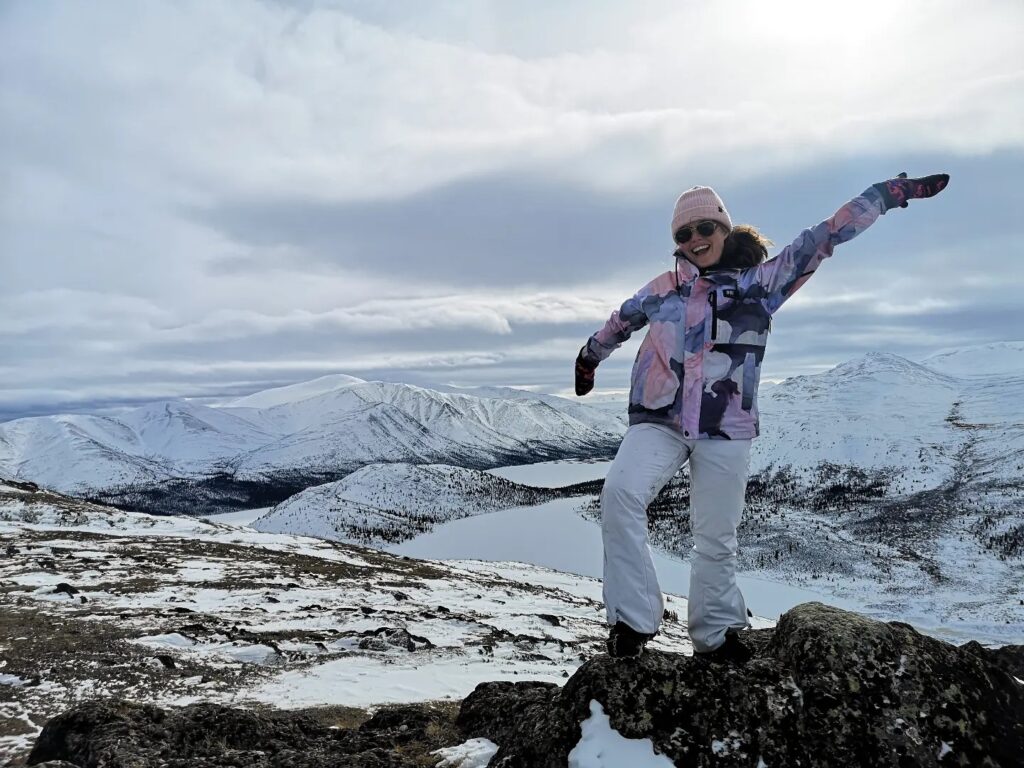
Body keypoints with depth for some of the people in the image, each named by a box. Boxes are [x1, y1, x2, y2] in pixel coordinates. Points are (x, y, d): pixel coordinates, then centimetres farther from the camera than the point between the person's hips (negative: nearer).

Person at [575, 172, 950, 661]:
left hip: (725, 432, 0)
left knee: (716, 539, 6)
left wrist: (891, 193, 3)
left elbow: (824, 238, 5)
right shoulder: (664, 288, 10)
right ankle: (632, 619, -16)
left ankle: (715, 634, 27)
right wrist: (589, 356, 41)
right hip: (659, 421, 0)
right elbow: (619, 323, 27)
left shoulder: (762, 281, 7)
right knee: (620, 494, -24)